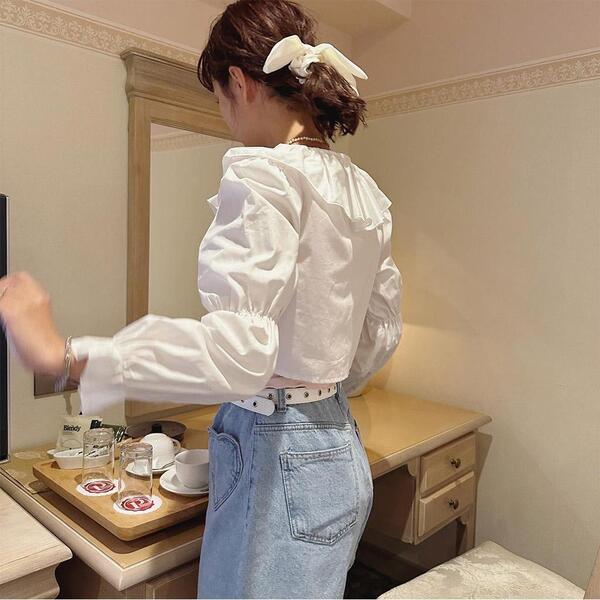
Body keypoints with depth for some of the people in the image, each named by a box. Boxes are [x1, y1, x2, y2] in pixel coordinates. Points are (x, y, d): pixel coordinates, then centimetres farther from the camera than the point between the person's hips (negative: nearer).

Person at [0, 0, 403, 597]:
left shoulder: (262, 174, -18)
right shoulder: (365, 190, 7)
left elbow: (240, 350, -31)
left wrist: (66, 356, -30)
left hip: (277, 457, -8)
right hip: (341, 450, 8)